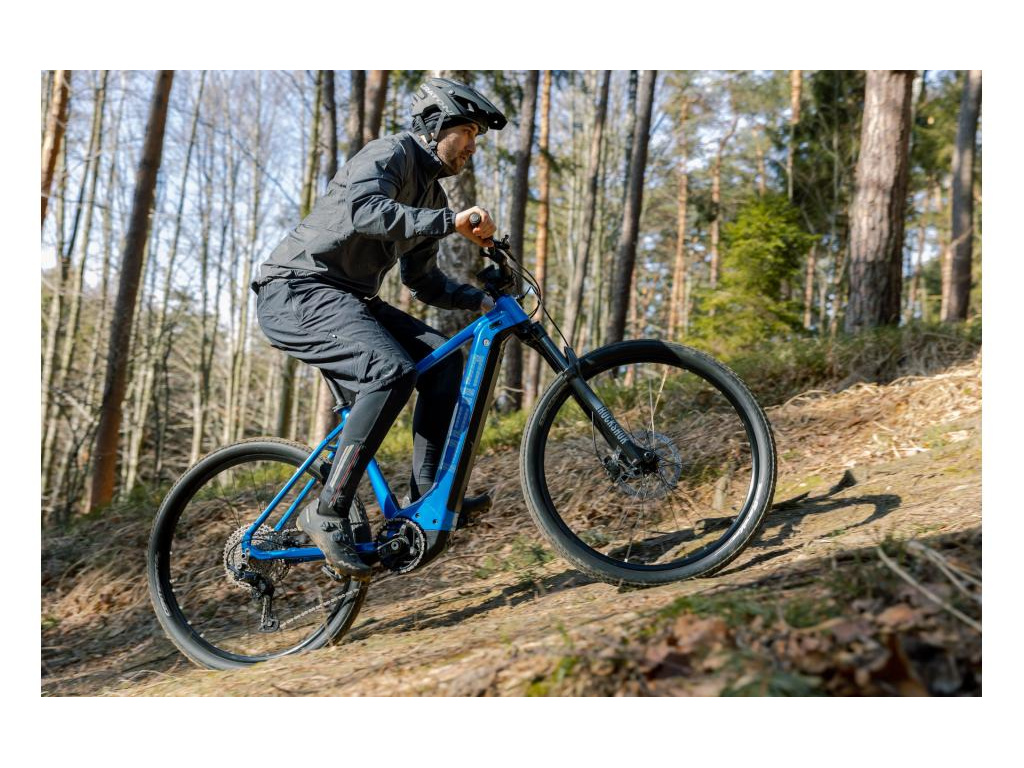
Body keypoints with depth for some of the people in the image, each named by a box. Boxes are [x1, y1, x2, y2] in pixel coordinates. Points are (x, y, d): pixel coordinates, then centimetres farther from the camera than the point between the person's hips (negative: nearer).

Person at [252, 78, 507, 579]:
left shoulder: (429, 193, 18)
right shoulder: (391, 154, -10)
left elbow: (422, 280, 23)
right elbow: (364, 210, -32)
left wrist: (480, 298, 9)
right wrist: (452, 222, -37)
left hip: (347, 299, 9)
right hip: (296, 291, -9)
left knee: (443, 361, -5)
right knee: (393, 370, -30)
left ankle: (425, 496, -3)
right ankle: (326, 513, -24)